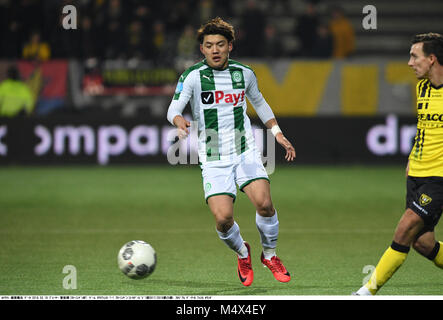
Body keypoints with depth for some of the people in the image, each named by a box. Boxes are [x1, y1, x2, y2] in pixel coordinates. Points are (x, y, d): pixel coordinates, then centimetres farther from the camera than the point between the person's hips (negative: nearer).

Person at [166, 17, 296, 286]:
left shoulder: (244, 73, 5)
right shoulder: (193, 76, -5)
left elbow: (259, 102, 23)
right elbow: (173, 110, -11)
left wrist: (278, 133, 19)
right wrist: (179, 120, -35)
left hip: (246, 153, 2)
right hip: (213, 161, -2)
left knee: (264, 203, -19)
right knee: (223, 218, -16)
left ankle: (270, 255, 8)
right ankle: (242, 254, 18)